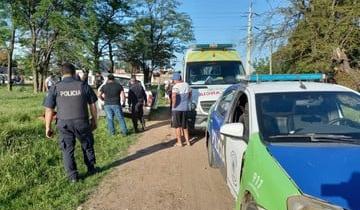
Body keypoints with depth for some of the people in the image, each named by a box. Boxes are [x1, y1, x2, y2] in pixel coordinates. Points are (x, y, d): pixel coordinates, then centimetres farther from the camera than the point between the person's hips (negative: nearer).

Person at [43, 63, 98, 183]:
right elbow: (93, 105, 2)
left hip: (64, 124, 0)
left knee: (68, 150, 13)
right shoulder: (84, 86, -2)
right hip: (82, 122, 1)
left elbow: (49, 110, -3)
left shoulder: (55, 88, -3)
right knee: (87, 146, 20)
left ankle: (73, 176, 18)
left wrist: (48, 127, 6)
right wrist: (94, 121, 13)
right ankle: (91, 169, 33)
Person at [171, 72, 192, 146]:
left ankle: (179, 142, 9)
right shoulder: (186, 85, 6)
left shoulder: (176, 86, -16)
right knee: (185, 126, 16)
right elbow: (190, 94, 21)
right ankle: (187, 141, 18)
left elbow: (173, 96, -31)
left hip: (177, 108, -6)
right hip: (185, 108, 6)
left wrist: (173, 105, -18)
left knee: (177, 126, 6)